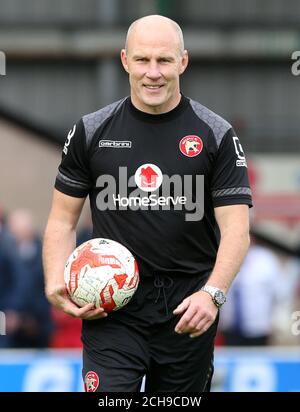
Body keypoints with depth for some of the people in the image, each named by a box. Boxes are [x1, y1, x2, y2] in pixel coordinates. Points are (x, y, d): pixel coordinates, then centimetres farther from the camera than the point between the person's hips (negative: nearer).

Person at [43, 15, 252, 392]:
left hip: (188, 312, 0)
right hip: (111, 309, 0)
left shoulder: (216, 134, 0)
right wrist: (56, 285, -9)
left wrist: (212, 293, -22)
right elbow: (63, 220, 9)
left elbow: (235, 227, -5)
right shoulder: (92, 131, 4)